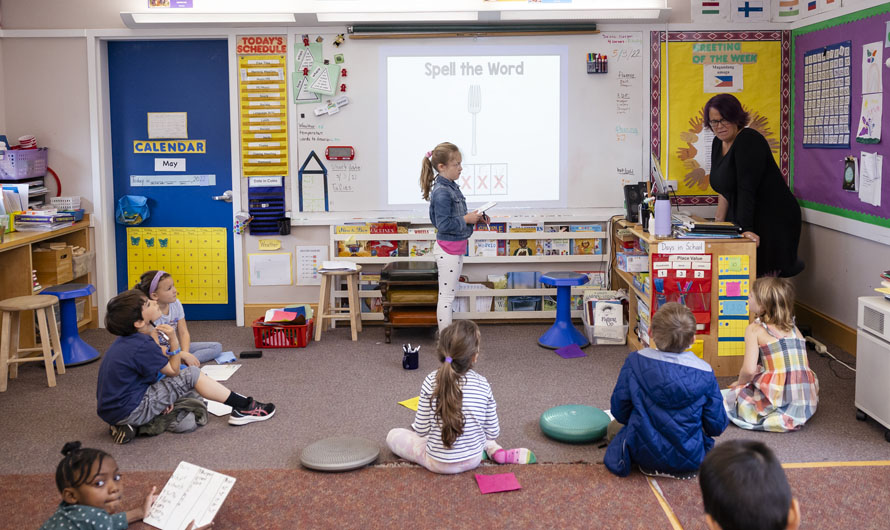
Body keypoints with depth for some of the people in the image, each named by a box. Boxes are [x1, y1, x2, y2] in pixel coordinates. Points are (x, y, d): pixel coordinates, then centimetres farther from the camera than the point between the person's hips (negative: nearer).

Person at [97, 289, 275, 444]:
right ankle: (243, 408, 0)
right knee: (191, 375, -7)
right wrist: (173, 339, -15)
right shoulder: (143, 346, -20)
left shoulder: (126, 340, 8)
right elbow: (174, 371, -9)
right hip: (129, 411, -9)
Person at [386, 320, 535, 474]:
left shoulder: (431, 382, -18)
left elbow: (421, 431, -13)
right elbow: (493, 432, -6)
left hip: (438, 464, -4)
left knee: (393, 435, 19)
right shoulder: (482, 385, -14)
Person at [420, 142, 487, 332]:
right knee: (446, 296, -2)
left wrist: (475, 217, 5)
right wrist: (466, 219, -18)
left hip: (456, 247, 10)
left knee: (448, 295, 16)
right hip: (447, 249, -10)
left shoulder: (452, 186, 8)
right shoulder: (441, 192, -21)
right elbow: (443, 225, -24)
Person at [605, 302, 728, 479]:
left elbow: (620, 411, -4)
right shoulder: (704, 373, -13)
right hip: (689, 460, 2)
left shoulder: (635, 362, -13)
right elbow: (717, 426, -5)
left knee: (614, 427, 28)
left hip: (644, 455, -2)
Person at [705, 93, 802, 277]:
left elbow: (746, 190, -26)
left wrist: (745, 229, -32)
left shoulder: (749, 141, -17)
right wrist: (718, 223, 7)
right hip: (741, 220, 8)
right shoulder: (718, 143, 9)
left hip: (774, 220, -8)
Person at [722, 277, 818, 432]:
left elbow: (749, 370, -12)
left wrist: (740, 383, 9)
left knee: (723, 396, 11)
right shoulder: (794, 329, 13)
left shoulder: (754, 329, -5)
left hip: (779, 404, -7)